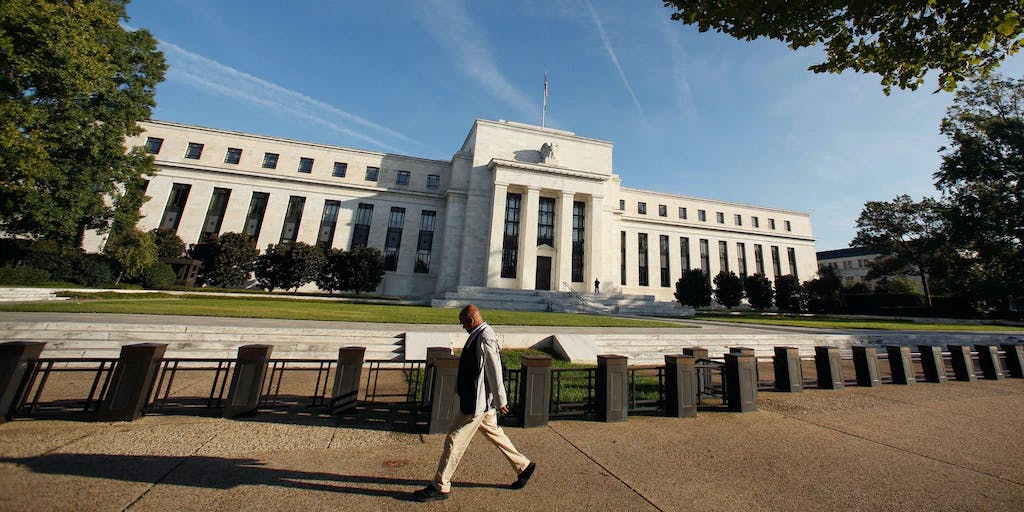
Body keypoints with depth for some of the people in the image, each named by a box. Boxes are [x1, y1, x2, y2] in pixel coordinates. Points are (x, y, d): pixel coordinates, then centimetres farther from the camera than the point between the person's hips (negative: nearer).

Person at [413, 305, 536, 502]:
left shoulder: (485, 339, -25)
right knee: (494, 433, 21)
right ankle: (523, 466, 35)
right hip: (479, 400, 10)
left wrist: (500, 401, -17)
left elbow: (495, 373, -23)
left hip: (478, 402, -10)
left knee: (455, 440, 4)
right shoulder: (478, 335, 7)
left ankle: (440, 487, 22)